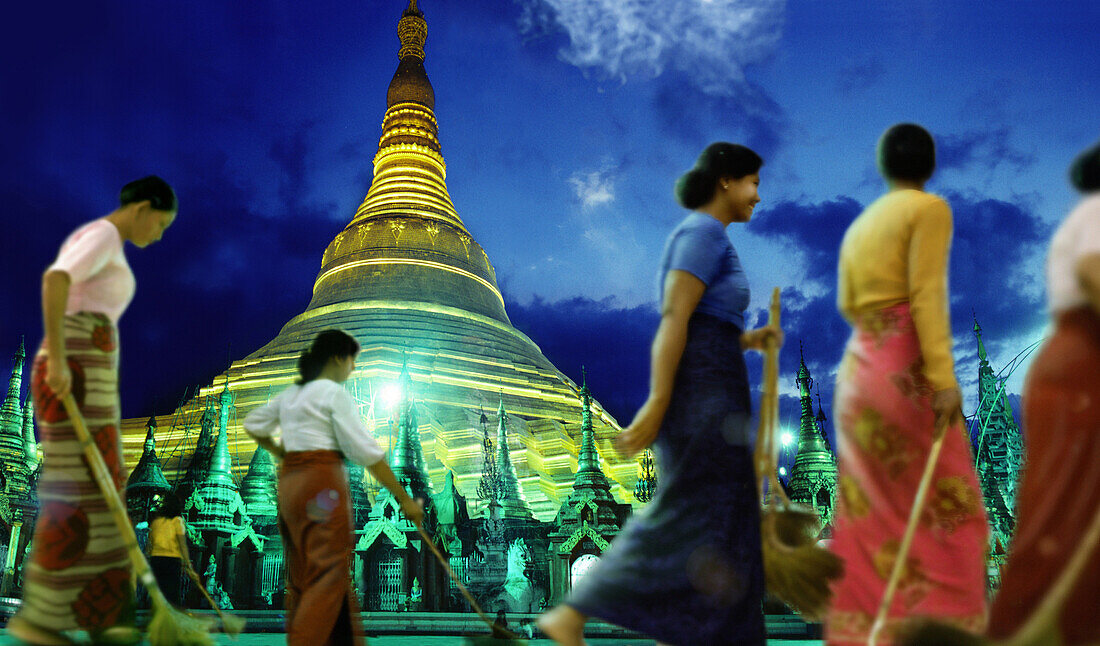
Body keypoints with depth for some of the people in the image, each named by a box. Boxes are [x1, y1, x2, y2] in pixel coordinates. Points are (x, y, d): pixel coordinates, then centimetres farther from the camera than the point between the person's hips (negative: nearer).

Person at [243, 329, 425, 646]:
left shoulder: (290, 394, 15)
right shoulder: (335, 393, -8)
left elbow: (252, 424, 27)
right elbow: (366, 451, -13)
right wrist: (404, 499, -10)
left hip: (288, 483, 9)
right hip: (323, 482, -9)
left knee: (302, 578, 12)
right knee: (328, 576, -8)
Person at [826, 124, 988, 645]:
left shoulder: (860, 223, 17)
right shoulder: (930, 209, -1)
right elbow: (927, 296, -13)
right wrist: (943, 377, -19)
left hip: (857, 368, 7)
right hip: (906, 370, -6)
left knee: (869, 512, 8)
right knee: (946, 505, 1)